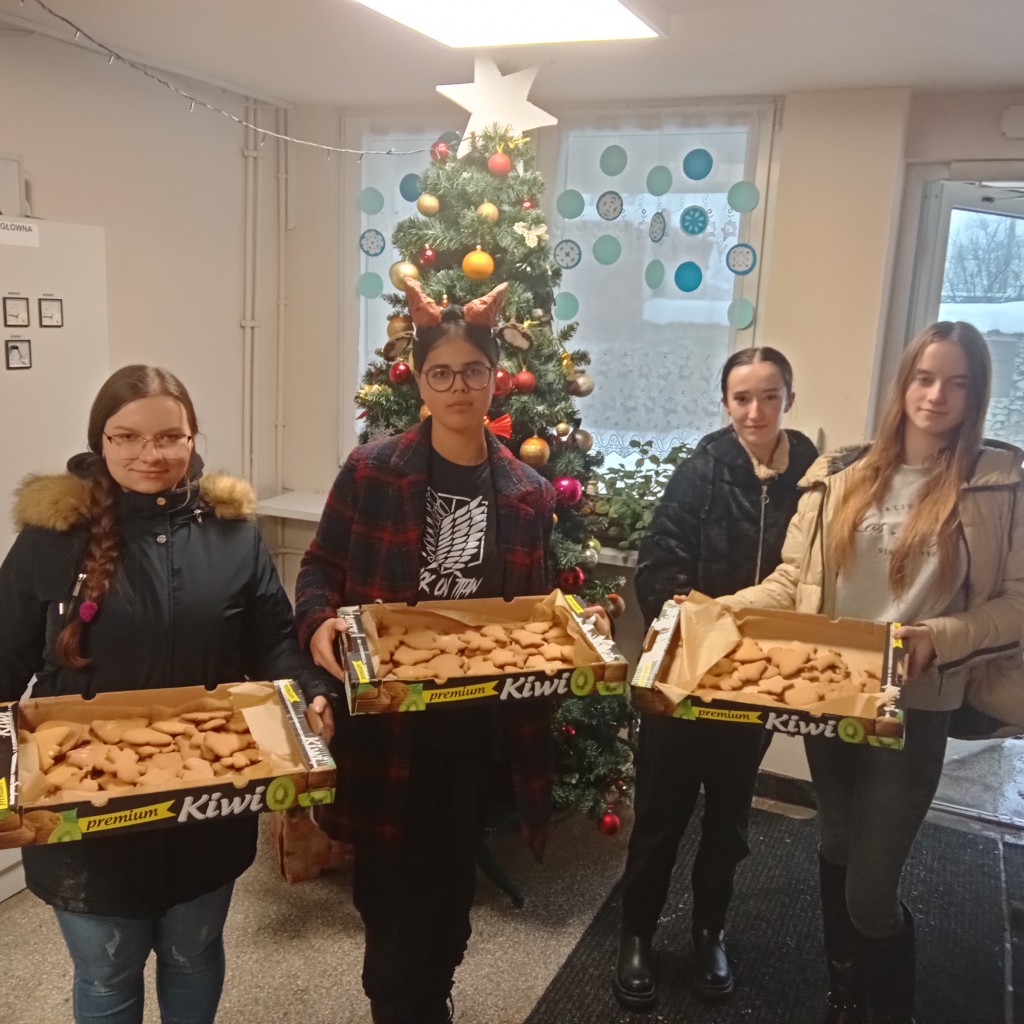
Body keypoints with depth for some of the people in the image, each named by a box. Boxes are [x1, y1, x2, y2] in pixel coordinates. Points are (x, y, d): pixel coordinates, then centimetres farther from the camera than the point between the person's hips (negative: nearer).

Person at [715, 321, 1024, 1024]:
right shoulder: (843, 473, 1)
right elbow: (792, 582, 2)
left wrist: (941, 637, -21)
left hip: (915, 709, -3)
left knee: (871, 891, 1)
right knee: (837, 855, 20)